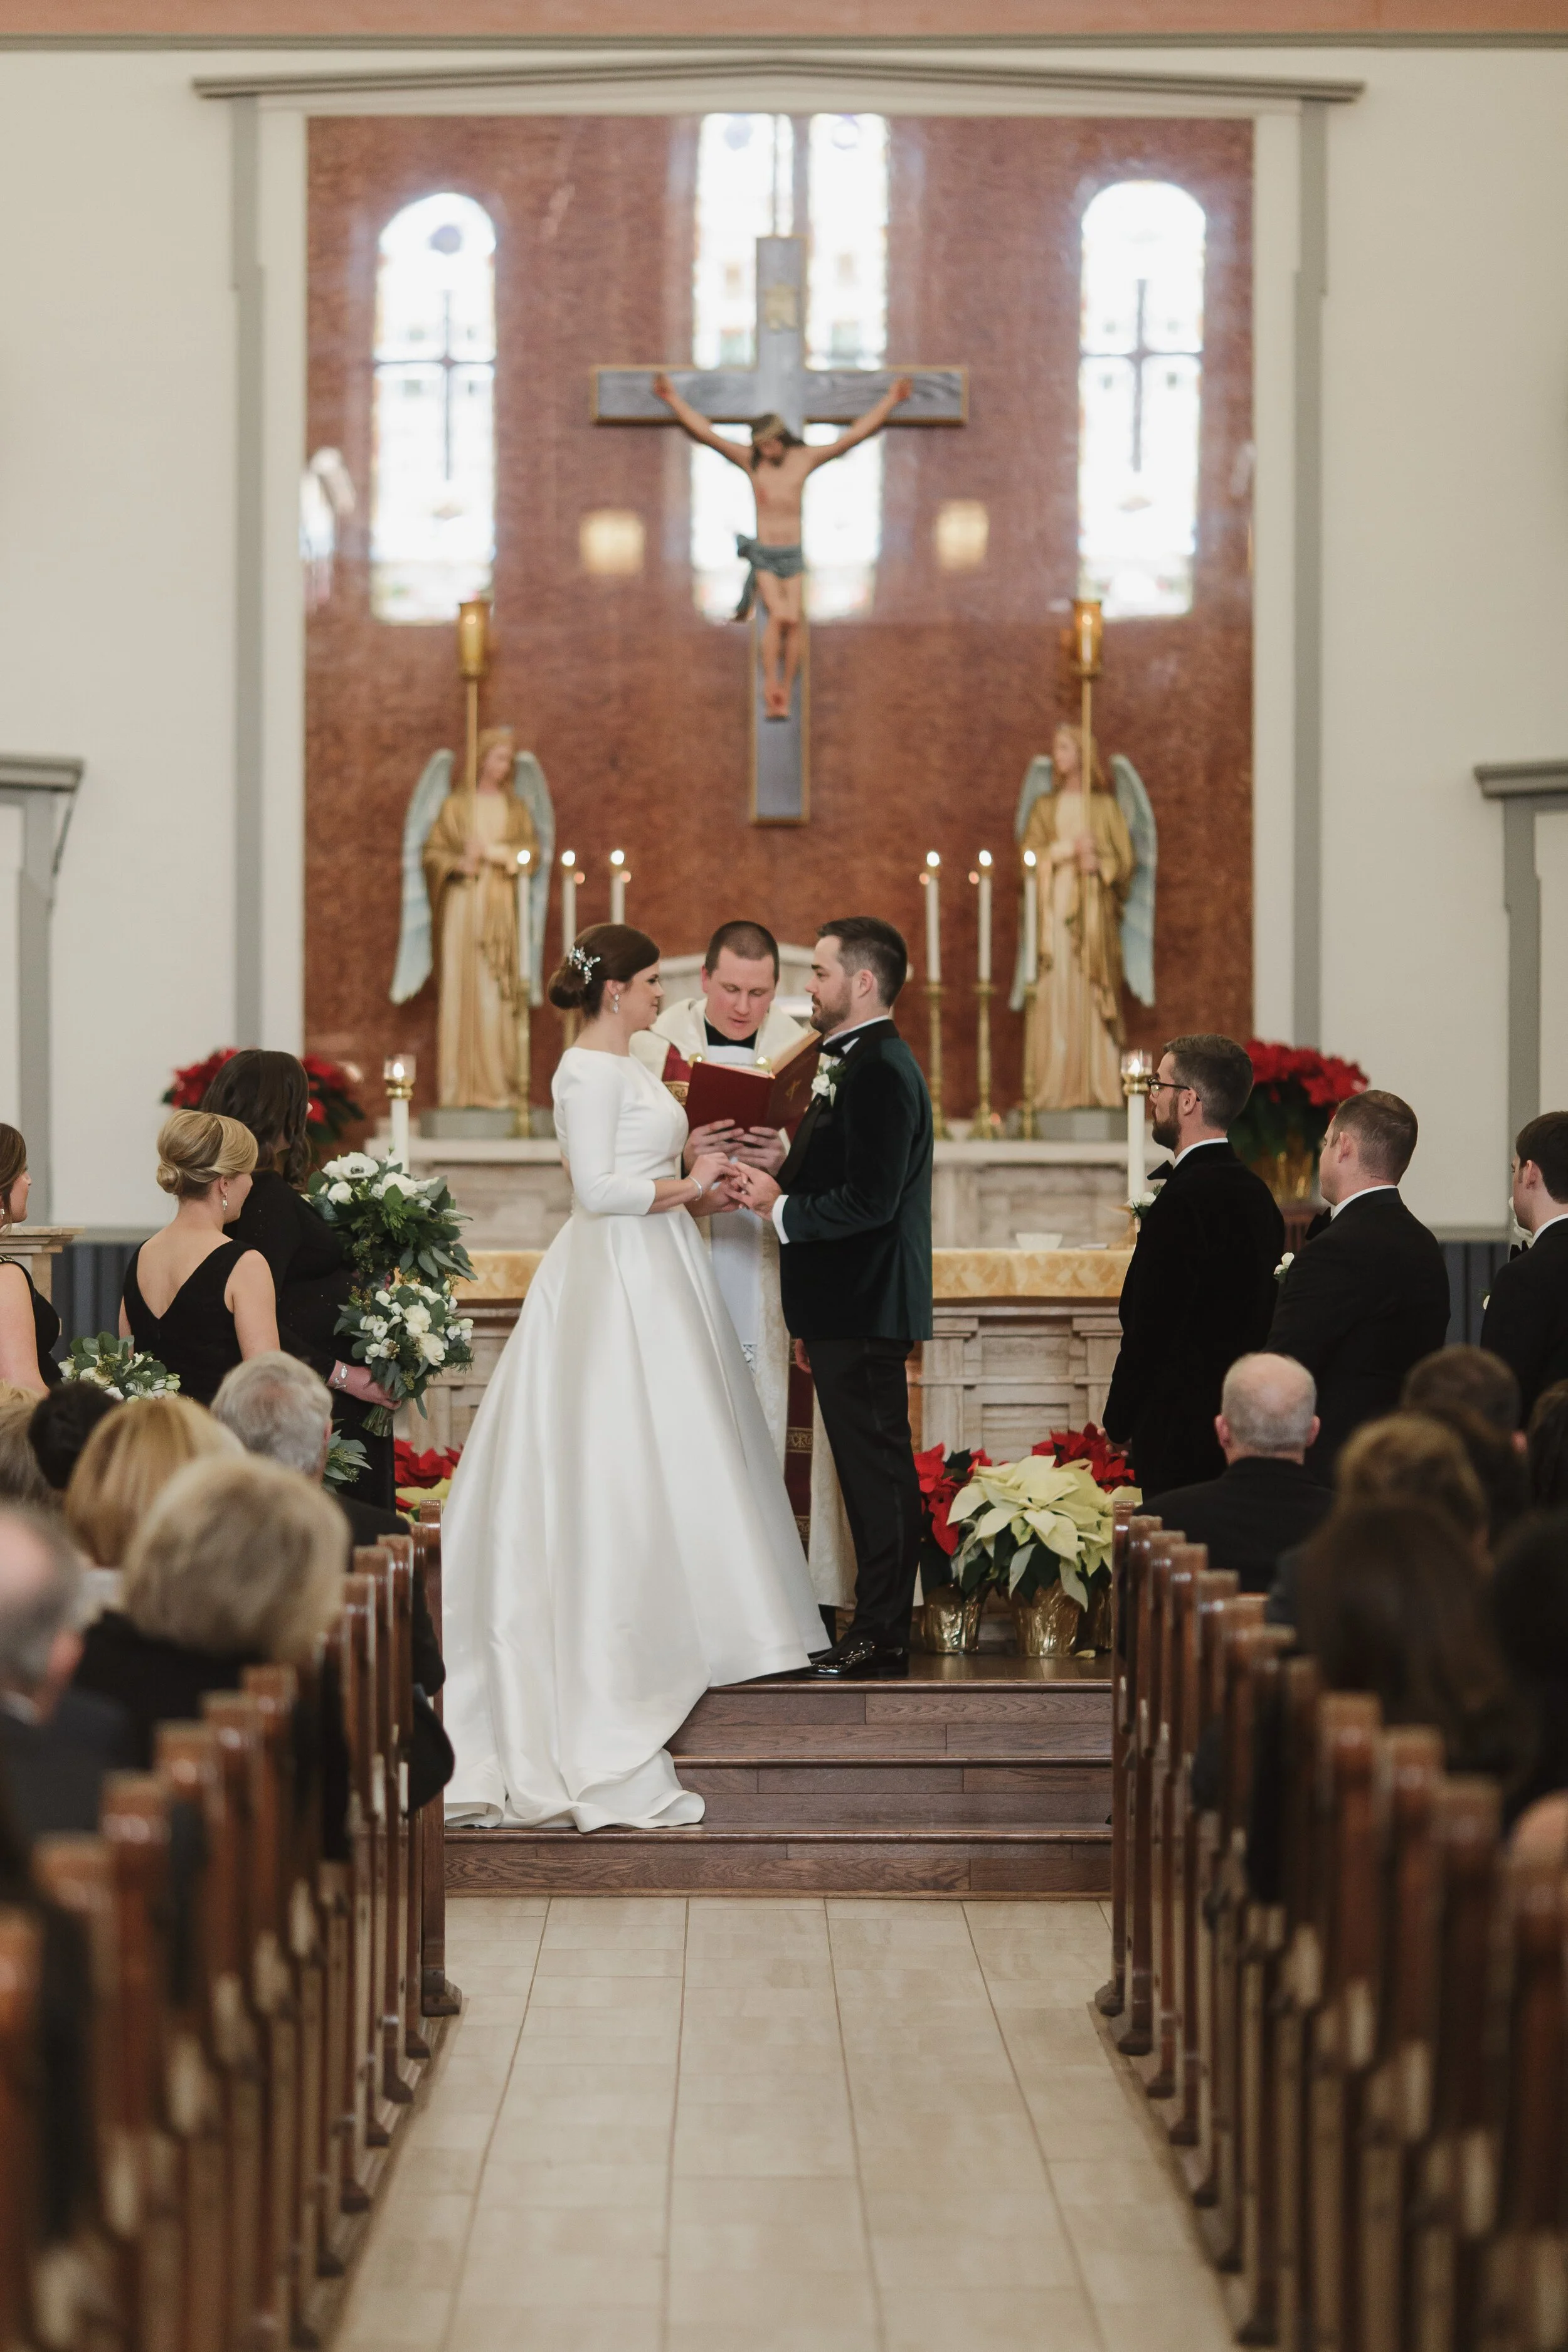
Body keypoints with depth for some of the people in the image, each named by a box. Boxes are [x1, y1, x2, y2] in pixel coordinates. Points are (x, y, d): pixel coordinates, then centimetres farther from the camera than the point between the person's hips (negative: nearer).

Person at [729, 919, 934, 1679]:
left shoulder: (880, 1071, -16)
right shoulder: (852, 1066, 17)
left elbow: (871, 1201, -25)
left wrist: (782, 1206, -14)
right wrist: (810, 1322, 22)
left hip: (864, 1315, -10)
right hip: (846, 1309, 10)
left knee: (876, 1467, -5)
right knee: (870, 1471, 12)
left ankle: (880, 1637, 0)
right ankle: (878, 1633, 18)